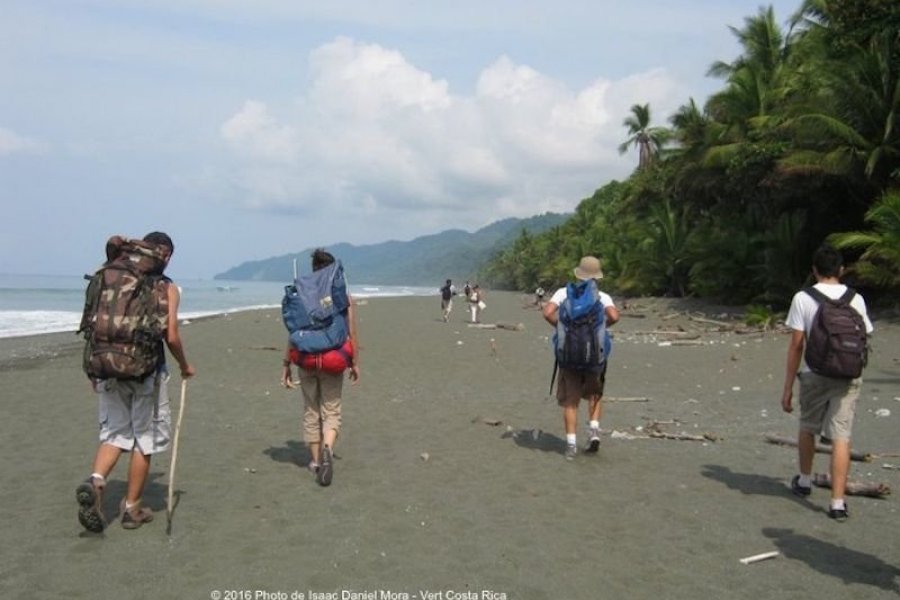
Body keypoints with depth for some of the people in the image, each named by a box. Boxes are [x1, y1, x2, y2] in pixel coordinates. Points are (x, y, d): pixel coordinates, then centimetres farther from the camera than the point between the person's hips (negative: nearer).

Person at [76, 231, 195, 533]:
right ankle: (132, 507, 16)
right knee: (145, 437, 9)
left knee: (115, 432, 14)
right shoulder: (167, 288, -5)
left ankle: (95, 480, -14)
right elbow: (171, 337, -10)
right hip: (147, 371, -4)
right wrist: (184, 366, 7)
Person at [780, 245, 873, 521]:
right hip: (848, 376, 1)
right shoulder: (856, 299, 1)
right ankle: (838, 502, -2)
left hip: (814, 374, -1)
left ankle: (804, 481, 38)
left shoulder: (803, 298, -6)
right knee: (841, 437, 1)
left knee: (807, 428, 20)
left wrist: (787, 387, -3)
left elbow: (796, 345, -8)